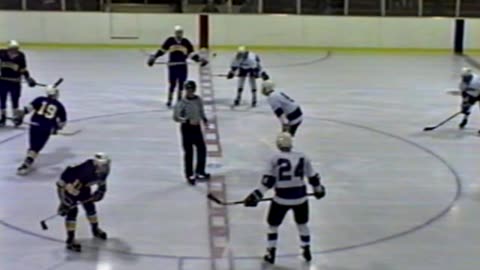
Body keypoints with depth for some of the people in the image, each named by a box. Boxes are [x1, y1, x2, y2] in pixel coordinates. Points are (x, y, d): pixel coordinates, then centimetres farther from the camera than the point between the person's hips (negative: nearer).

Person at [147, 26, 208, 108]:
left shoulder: (186, 42, 3)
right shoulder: (170, 41, -2)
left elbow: (191, 53, 6)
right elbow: (162, 50, 6)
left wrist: (199, 59, -5)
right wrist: (153, 57, 5)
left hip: (182, 66, 3)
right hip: (172, 65, -3)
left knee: (181, 83, 7)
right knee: (172, 83, -5)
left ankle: (179, 100, 20)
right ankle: (169, 100, 9)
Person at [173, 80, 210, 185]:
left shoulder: (198, 100, 1)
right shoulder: (182, 103, -17)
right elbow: (176, 117, -20)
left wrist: (204, 119, -1)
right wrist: (188, 121, -29)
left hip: (197, 127, 6)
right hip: (186, 128, -6)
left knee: (202, 149, 7)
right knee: (189, 152, 2)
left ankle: (200, 172, 24)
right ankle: (190, 175, 15)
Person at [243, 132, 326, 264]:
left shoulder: (275, 159, -9)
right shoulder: (302, 157, -1)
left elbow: (268, 181, -13)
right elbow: (313, 177, 8)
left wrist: (256, 195, -10)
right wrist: (319, 189, 26)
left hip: (281, 199, -3)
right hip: (300, 197, 3)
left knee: (273, 225, 16)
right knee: (302, 223, 25)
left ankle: (271, 254, 16)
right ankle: (306, 251, 30)